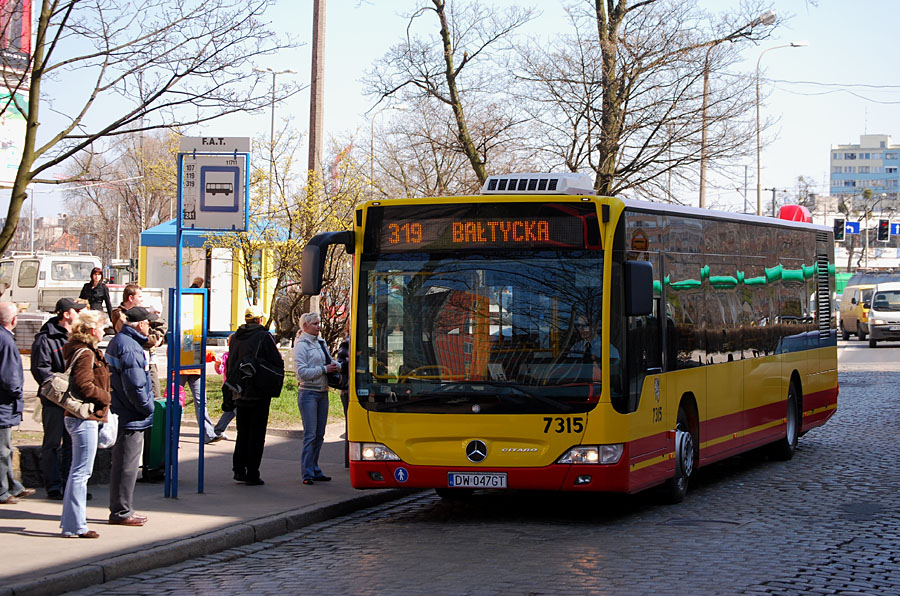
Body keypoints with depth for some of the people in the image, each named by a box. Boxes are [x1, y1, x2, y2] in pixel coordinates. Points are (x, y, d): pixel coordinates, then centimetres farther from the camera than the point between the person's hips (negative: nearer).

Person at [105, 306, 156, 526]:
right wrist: (148, 408, -10)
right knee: (127, 466, -3)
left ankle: (121, 510, 24)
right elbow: (135, 386, -24)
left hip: (120, 414, 11)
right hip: (131, 418, -11)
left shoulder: (119, 341, 14)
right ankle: (121, 512, 3)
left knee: (123, 464, 17)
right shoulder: (129, 348, -21)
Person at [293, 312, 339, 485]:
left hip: (322, 393, 7)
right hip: (308, 393, -7)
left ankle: (315, 470, 17)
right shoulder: (301, 345, -7)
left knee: (320, 434, 10)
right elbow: (302, 372, -15)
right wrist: (324, 369, -16)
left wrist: (336, 366, 0)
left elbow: (330, 361, 24)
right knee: (310, 434, -9)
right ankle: (307, 474, -6)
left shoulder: (321, 343, 14)